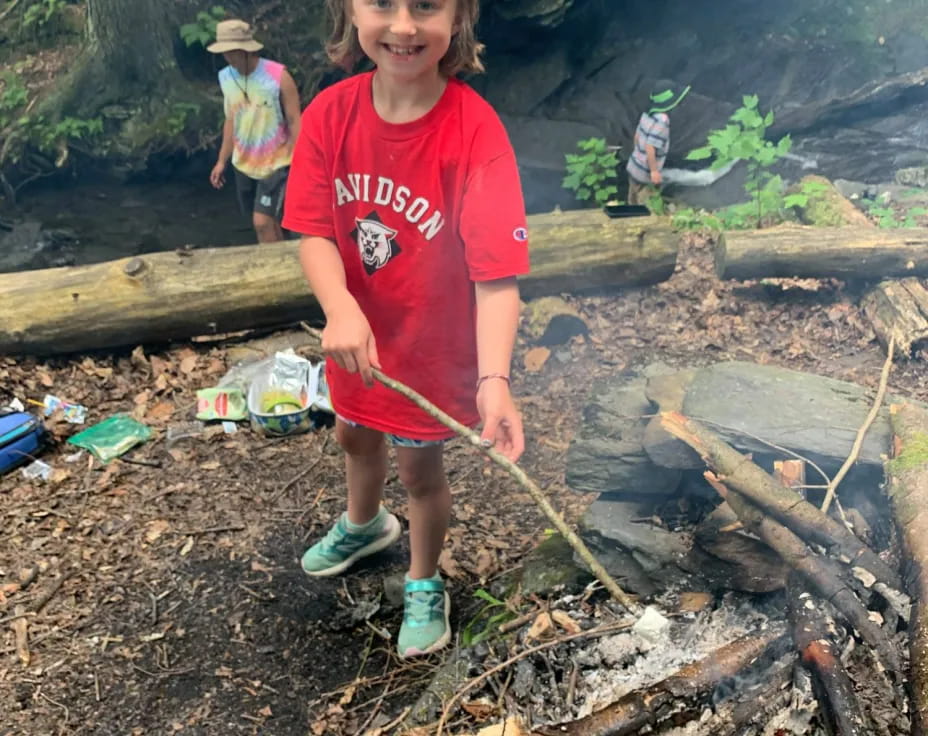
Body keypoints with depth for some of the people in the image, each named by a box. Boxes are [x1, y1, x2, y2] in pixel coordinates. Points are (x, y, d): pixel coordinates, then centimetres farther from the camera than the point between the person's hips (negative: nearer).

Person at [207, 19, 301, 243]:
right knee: (268, 221, 13)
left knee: (262, 222, -12)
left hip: (275, 163, -5)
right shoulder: (226, 77, 0)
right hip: (243, 163, 5)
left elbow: (294, 122, -13)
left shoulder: (278, 76, -17)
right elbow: (231, 120, 11)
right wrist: (222, 161, 11)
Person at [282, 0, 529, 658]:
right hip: (357, 334, 5)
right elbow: (315, 232, -15)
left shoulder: (475, 131, -28)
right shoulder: (332, 113, -14)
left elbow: (497, 274, -32)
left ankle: (425, 585, 44)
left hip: (434, 345, -5)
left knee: (419, 462, 13)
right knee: (355, 435, 28)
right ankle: (365, 525, 63)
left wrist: (494, 380, -45)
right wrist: (341, 309, -35)